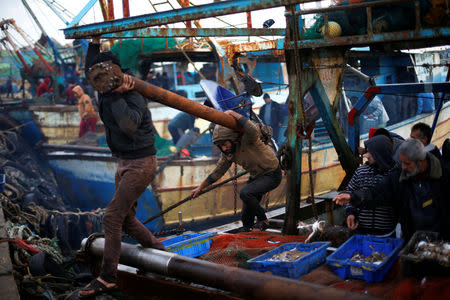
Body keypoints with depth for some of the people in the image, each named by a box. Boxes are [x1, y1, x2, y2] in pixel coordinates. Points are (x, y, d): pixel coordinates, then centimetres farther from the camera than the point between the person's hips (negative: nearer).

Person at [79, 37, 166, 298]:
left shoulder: (133, 98, -22)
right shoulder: (107, 92, 3)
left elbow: (129, 125, -43)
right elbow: (91, 68, 21)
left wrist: (117, 95, -35)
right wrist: (95, 42, 11)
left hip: (141, 163, -9)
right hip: (124, 162, 10)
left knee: (112, 217, -12)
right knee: (127, 219, 12)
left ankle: (108, 278, -3)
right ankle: (161, 253, 28)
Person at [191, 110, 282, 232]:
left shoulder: (247, 139, -28)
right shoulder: (227, 153, -8)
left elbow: (253, 130, -53)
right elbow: (217, 172, 6)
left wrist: (232, 113, -43)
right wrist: (200, 188, 11)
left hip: (272, 175, -8)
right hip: (256, 176, 8)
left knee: (245, 193, -27)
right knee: (246, 214, 8)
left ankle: (263, 221, -8)